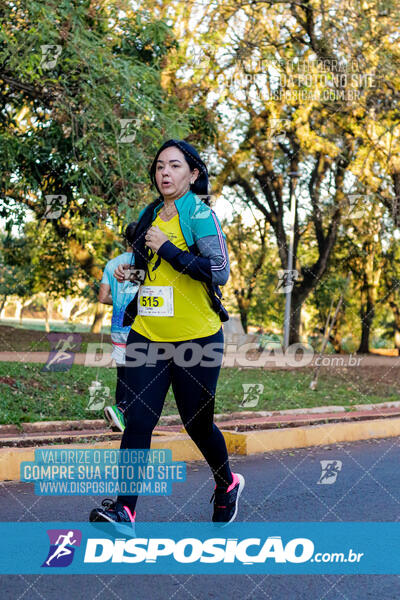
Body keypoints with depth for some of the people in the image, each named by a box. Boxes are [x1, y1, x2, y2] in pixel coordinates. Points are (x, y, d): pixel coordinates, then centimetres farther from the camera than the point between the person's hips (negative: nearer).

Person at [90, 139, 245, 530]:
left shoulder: (200, 214, -7)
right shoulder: (148, 215, 12)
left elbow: (220, 271, -18)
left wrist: (168, 249, -18)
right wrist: (128, 272, 7)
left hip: (196, 337, -5)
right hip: (147, 334, 5)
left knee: (197, 422, 8)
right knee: (138, 419, -6)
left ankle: (227, 484, 35)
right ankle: (123, 508, -5)